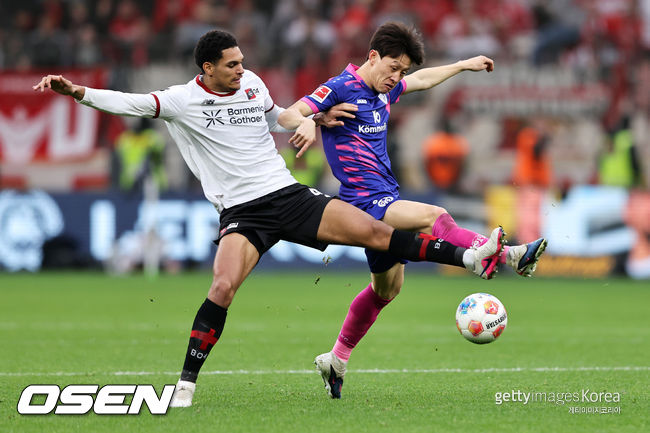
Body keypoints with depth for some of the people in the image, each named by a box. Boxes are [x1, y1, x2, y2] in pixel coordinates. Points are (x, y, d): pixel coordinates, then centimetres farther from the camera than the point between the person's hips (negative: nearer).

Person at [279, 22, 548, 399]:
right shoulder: (341, 88, -11)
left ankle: (337, 361, 28)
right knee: (433, 216, -30)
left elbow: (423, 79, 33)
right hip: (365, 199, -10)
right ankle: (509, 257, -35)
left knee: (387, 288, 17)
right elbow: (287, 114, -21)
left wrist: (465, 65, 40)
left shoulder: (386, 90, 12)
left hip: (386, 200, 10)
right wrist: (305, 124, -43)